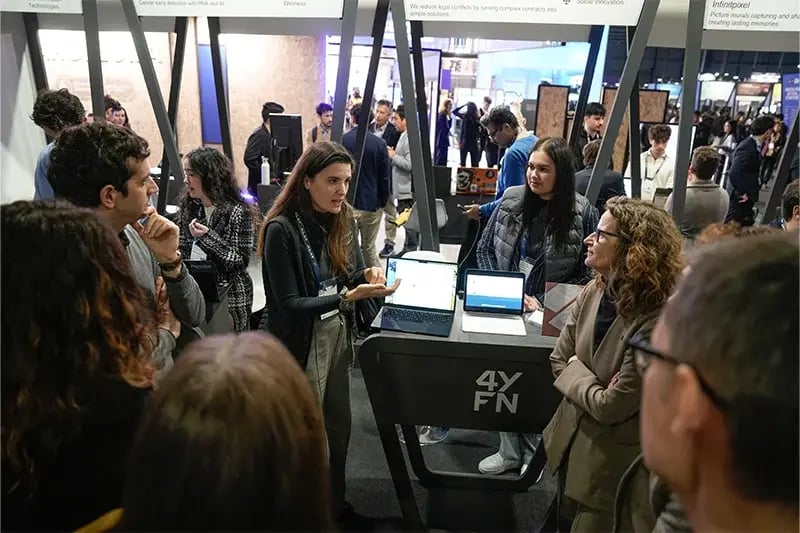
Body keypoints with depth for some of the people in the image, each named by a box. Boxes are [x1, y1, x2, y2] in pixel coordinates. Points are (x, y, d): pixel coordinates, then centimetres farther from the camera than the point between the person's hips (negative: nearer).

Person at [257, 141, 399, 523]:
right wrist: (349, 296, -31)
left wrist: (368, 275, -13)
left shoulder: (342, 218, 0)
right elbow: (288, 305, -22)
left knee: (337, 427, 19)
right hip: (301, 344, -6)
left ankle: (334, 504, 42)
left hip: (338, 335, 6)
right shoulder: (281, 229, -20)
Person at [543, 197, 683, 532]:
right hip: (569, 442, 7)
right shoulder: (593, 293, -7)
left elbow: (610, 407, -25)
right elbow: (558, 361, 2)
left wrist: (575, 371, -10)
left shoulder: (657, 324, -29)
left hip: (612, 467, -6)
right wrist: (590, 386, -15)